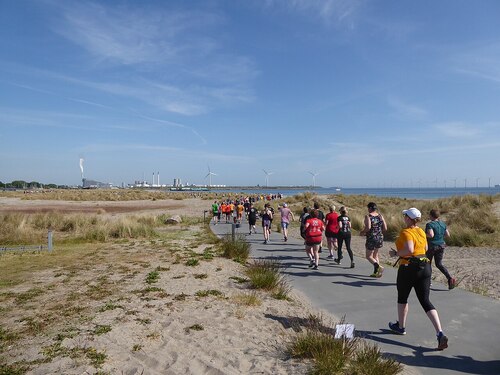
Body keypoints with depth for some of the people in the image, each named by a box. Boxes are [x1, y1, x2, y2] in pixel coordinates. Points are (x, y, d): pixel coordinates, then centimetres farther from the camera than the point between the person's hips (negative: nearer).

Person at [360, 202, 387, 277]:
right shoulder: (380, 216, 5)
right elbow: (385, 228, 3)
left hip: (371, 238, -6)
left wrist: (362, 232, -7)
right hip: (380, 238, 6)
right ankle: (376, 272, 19)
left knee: (369, 256, 6)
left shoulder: (368, 216, -11)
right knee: (375, 255, 20)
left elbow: (368, 227, -24)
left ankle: (378, 266, -17)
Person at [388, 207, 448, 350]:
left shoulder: (406, 232, -17)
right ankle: (440, 333, -8)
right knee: (425, 301, 6)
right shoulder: (421, 231, 8)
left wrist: (396, 253, -16)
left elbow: (409, 249, -30)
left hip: (409, 268, -6)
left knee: (402, 297, 16)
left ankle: (401, 327, 32)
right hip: (425, 267, 7)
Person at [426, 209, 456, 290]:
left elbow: (431, 235, -29)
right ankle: (450, 278, -9)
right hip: (441, 246, 6)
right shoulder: (443, 224, 4)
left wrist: (425, 234, -11)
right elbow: (448, 235, 8)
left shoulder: (429, 224, -17)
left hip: (431, 246, -6)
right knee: (439, 264, 11)